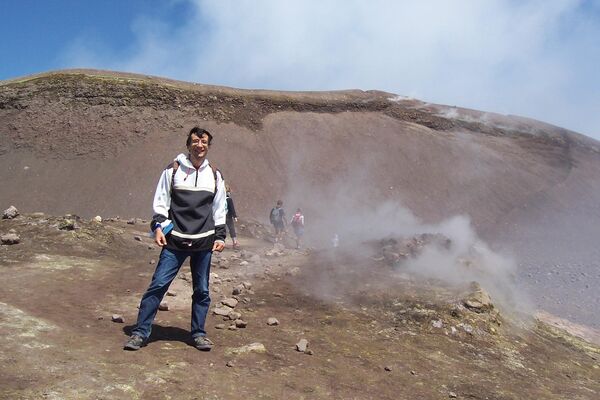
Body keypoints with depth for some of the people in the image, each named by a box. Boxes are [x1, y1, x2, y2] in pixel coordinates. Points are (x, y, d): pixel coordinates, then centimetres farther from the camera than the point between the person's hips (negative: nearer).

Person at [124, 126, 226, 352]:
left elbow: (220, 210, 14)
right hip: (175, 240, -2)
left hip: (204, 241, 2)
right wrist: (158, 226, -9)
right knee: (158, 284, -5)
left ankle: (199, 333, 23)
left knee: (202, 290, 9)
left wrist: (220, 236, 8)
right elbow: (160, 202, 3)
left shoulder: (214, 175, 11)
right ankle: (141, 332, 6)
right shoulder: (173, 170, 3)